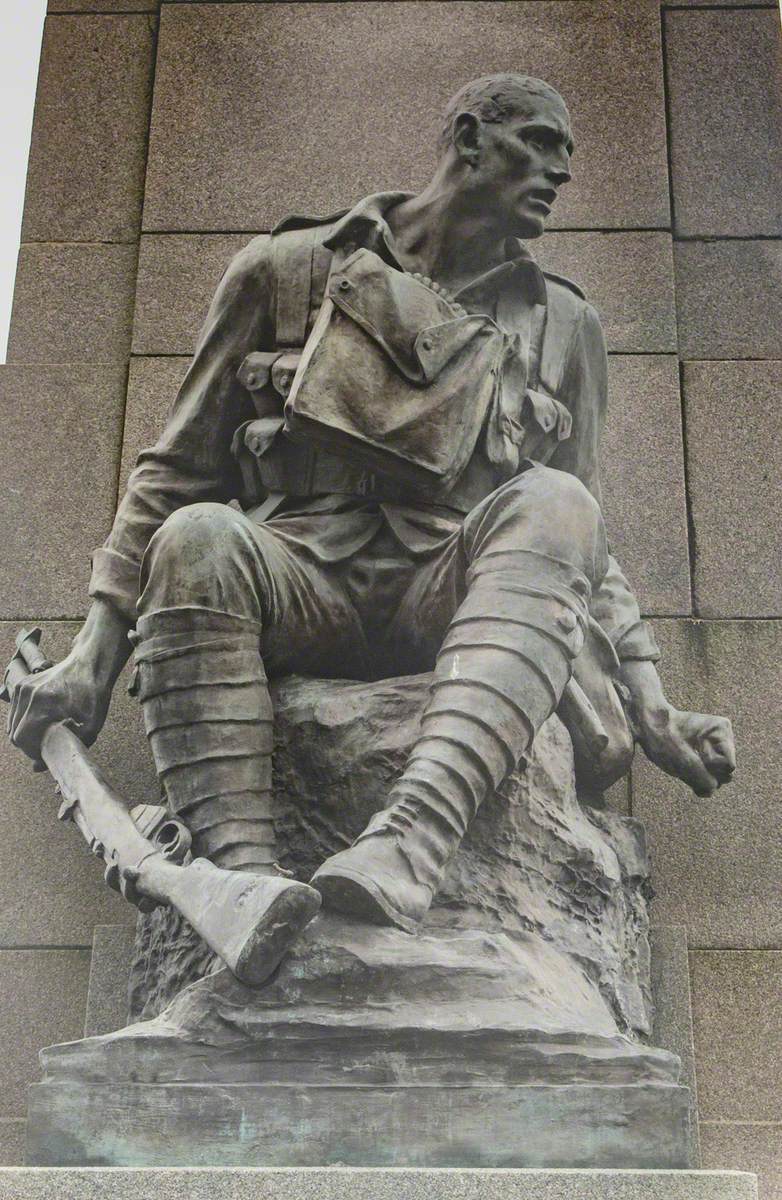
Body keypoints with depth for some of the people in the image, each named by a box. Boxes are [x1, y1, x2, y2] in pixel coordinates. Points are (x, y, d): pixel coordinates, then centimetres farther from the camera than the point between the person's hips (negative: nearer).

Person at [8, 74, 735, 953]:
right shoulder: (289, 269, 14)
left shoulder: (562, 326, 21)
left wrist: (651, 708, 10)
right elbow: (177, 470, 13)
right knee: (199, 538, -33)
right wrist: (95, 655, 2)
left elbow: (584, 544, 23)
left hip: (454, 604, 1)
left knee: (549, 503, -31)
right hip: (302, 584, -1)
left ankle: (409, 841, -51)